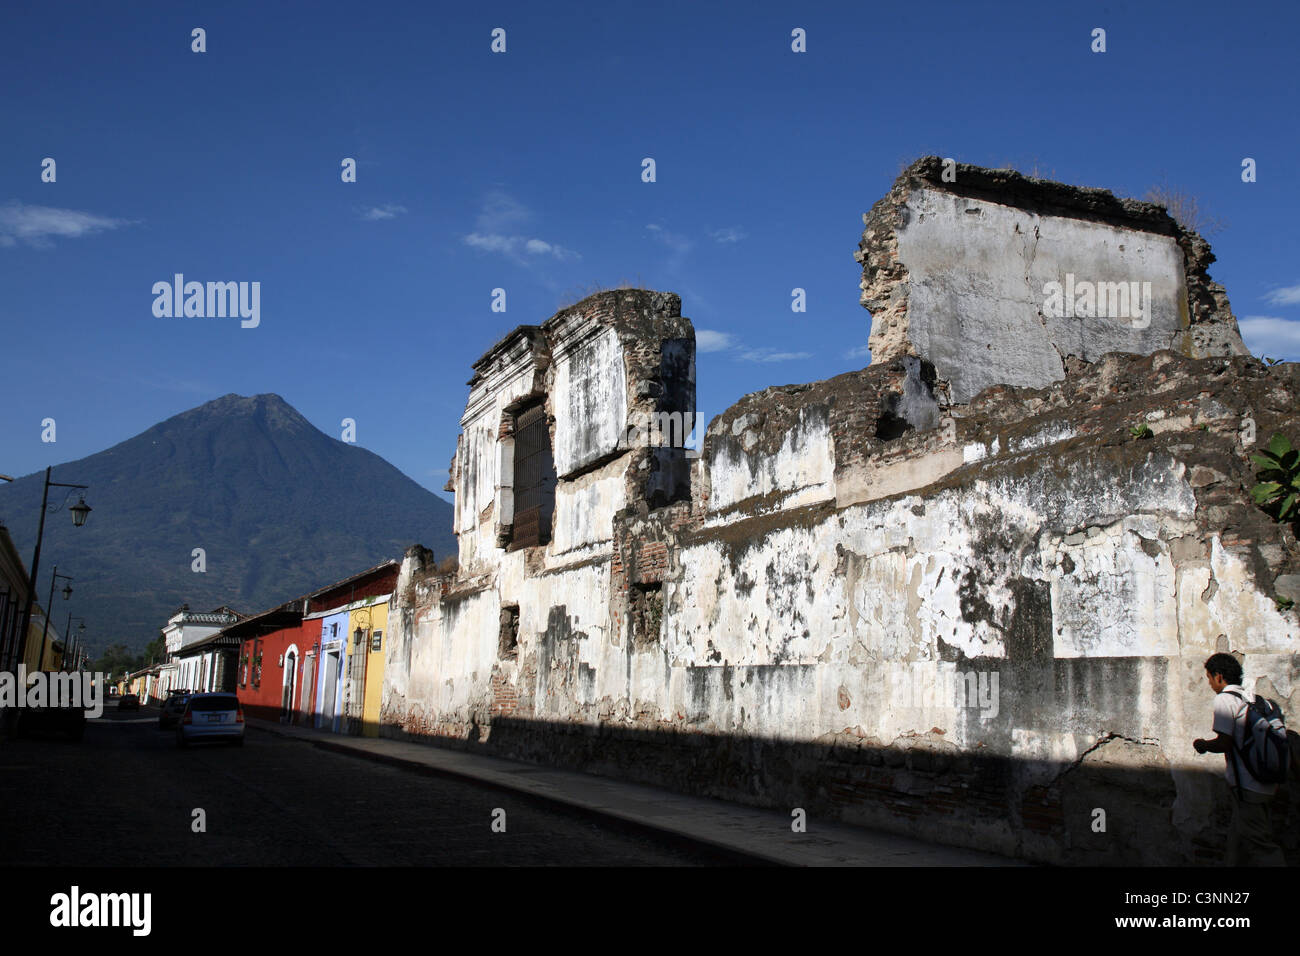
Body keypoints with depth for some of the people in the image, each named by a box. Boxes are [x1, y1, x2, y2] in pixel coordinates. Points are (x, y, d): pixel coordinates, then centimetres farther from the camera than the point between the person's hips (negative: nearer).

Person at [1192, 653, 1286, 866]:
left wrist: (1202, 745, 1)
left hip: (1247, 786, -9)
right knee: (1238, 839, 18)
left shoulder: (1224, 699, -12)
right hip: (1266, 782, 9)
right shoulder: (1252, 698, 13)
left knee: (1259, 844, -5)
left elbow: (1224, 743, -19)